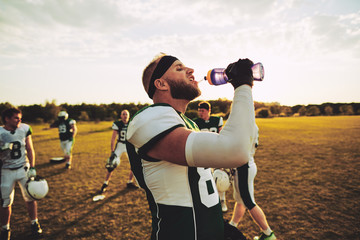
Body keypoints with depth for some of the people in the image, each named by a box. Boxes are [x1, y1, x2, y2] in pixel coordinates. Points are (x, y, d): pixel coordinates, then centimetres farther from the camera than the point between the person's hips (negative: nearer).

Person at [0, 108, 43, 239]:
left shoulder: (25, 129, -6)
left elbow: (30, 150, 0)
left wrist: (32, 168, -5)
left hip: (23, 168, 1)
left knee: (30, 198, 8)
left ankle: (34, 223, 27)